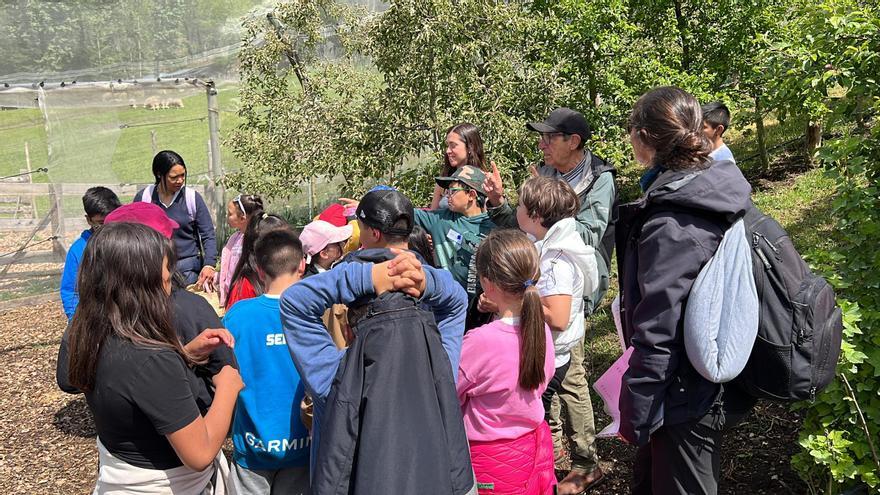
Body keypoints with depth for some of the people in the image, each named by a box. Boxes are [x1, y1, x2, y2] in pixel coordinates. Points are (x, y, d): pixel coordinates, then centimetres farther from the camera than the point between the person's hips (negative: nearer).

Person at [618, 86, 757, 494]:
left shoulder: (670, 226, -28)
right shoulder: (713, 195, 0)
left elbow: (657, 335, -26)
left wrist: (634, 415, -14)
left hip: (687, 399, -8)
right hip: (710, 383, 8)